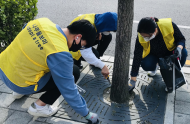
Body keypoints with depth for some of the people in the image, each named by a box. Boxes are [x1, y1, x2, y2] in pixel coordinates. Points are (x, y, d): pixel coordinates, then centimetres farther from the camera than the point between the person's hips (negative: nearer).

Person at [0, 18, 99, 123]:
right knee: (71, 73, -1)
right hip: (17, 82, -8)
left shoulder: (44, 21, -6)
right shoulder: (60, 54, -26)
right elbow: (69, 91, -17)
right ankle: (39, 106, 5)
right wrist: (87, 114, -4)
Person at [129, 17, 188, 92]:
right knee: (146, 65, -29)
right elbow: (137, 59, -26)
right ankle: (155, 66, 10)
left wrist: (179, 47, -40)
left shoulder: (169, 25, -32)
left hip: (170, 51, 0)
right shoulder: (140, 38, -29)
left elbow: (181, 39, -14)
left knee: (183, 52, -30)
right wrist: (132, 82, -26)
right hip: (154, 55, 0)